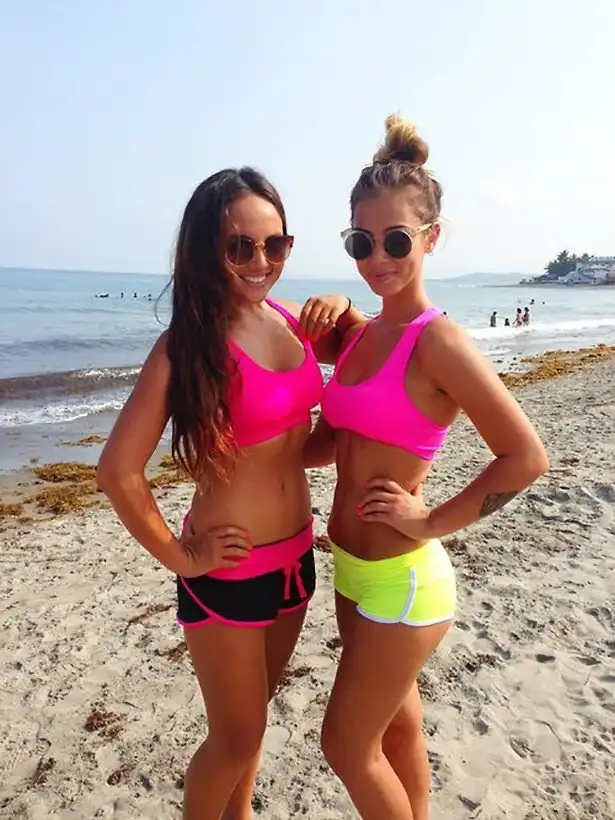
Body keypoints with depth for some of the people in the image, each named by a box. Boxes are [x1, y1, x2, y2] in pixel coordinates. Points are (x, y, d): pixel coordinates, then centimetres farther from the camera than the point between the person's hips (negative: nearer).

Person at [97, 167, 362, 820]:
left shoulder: (290, 321, -1)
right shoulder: (188, 342, -18)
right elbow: (118, 470, -22)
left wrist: (345, 311, -5)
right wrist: (179, 557, -13)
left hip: (296, 557, 6)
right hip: (228, 572, -6)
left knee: (253, 714, 27)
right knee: (237, 738, 14)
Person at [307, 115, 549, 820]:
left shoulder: (438, 342, -19)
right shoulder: (359, 334, 4)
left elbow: (526, 457, -19)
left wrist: (432, 521, -16)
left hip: (400, 580, -7)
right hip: (354, 568, 7)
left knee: (347, 745, 12)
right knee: (396, 726, 26)